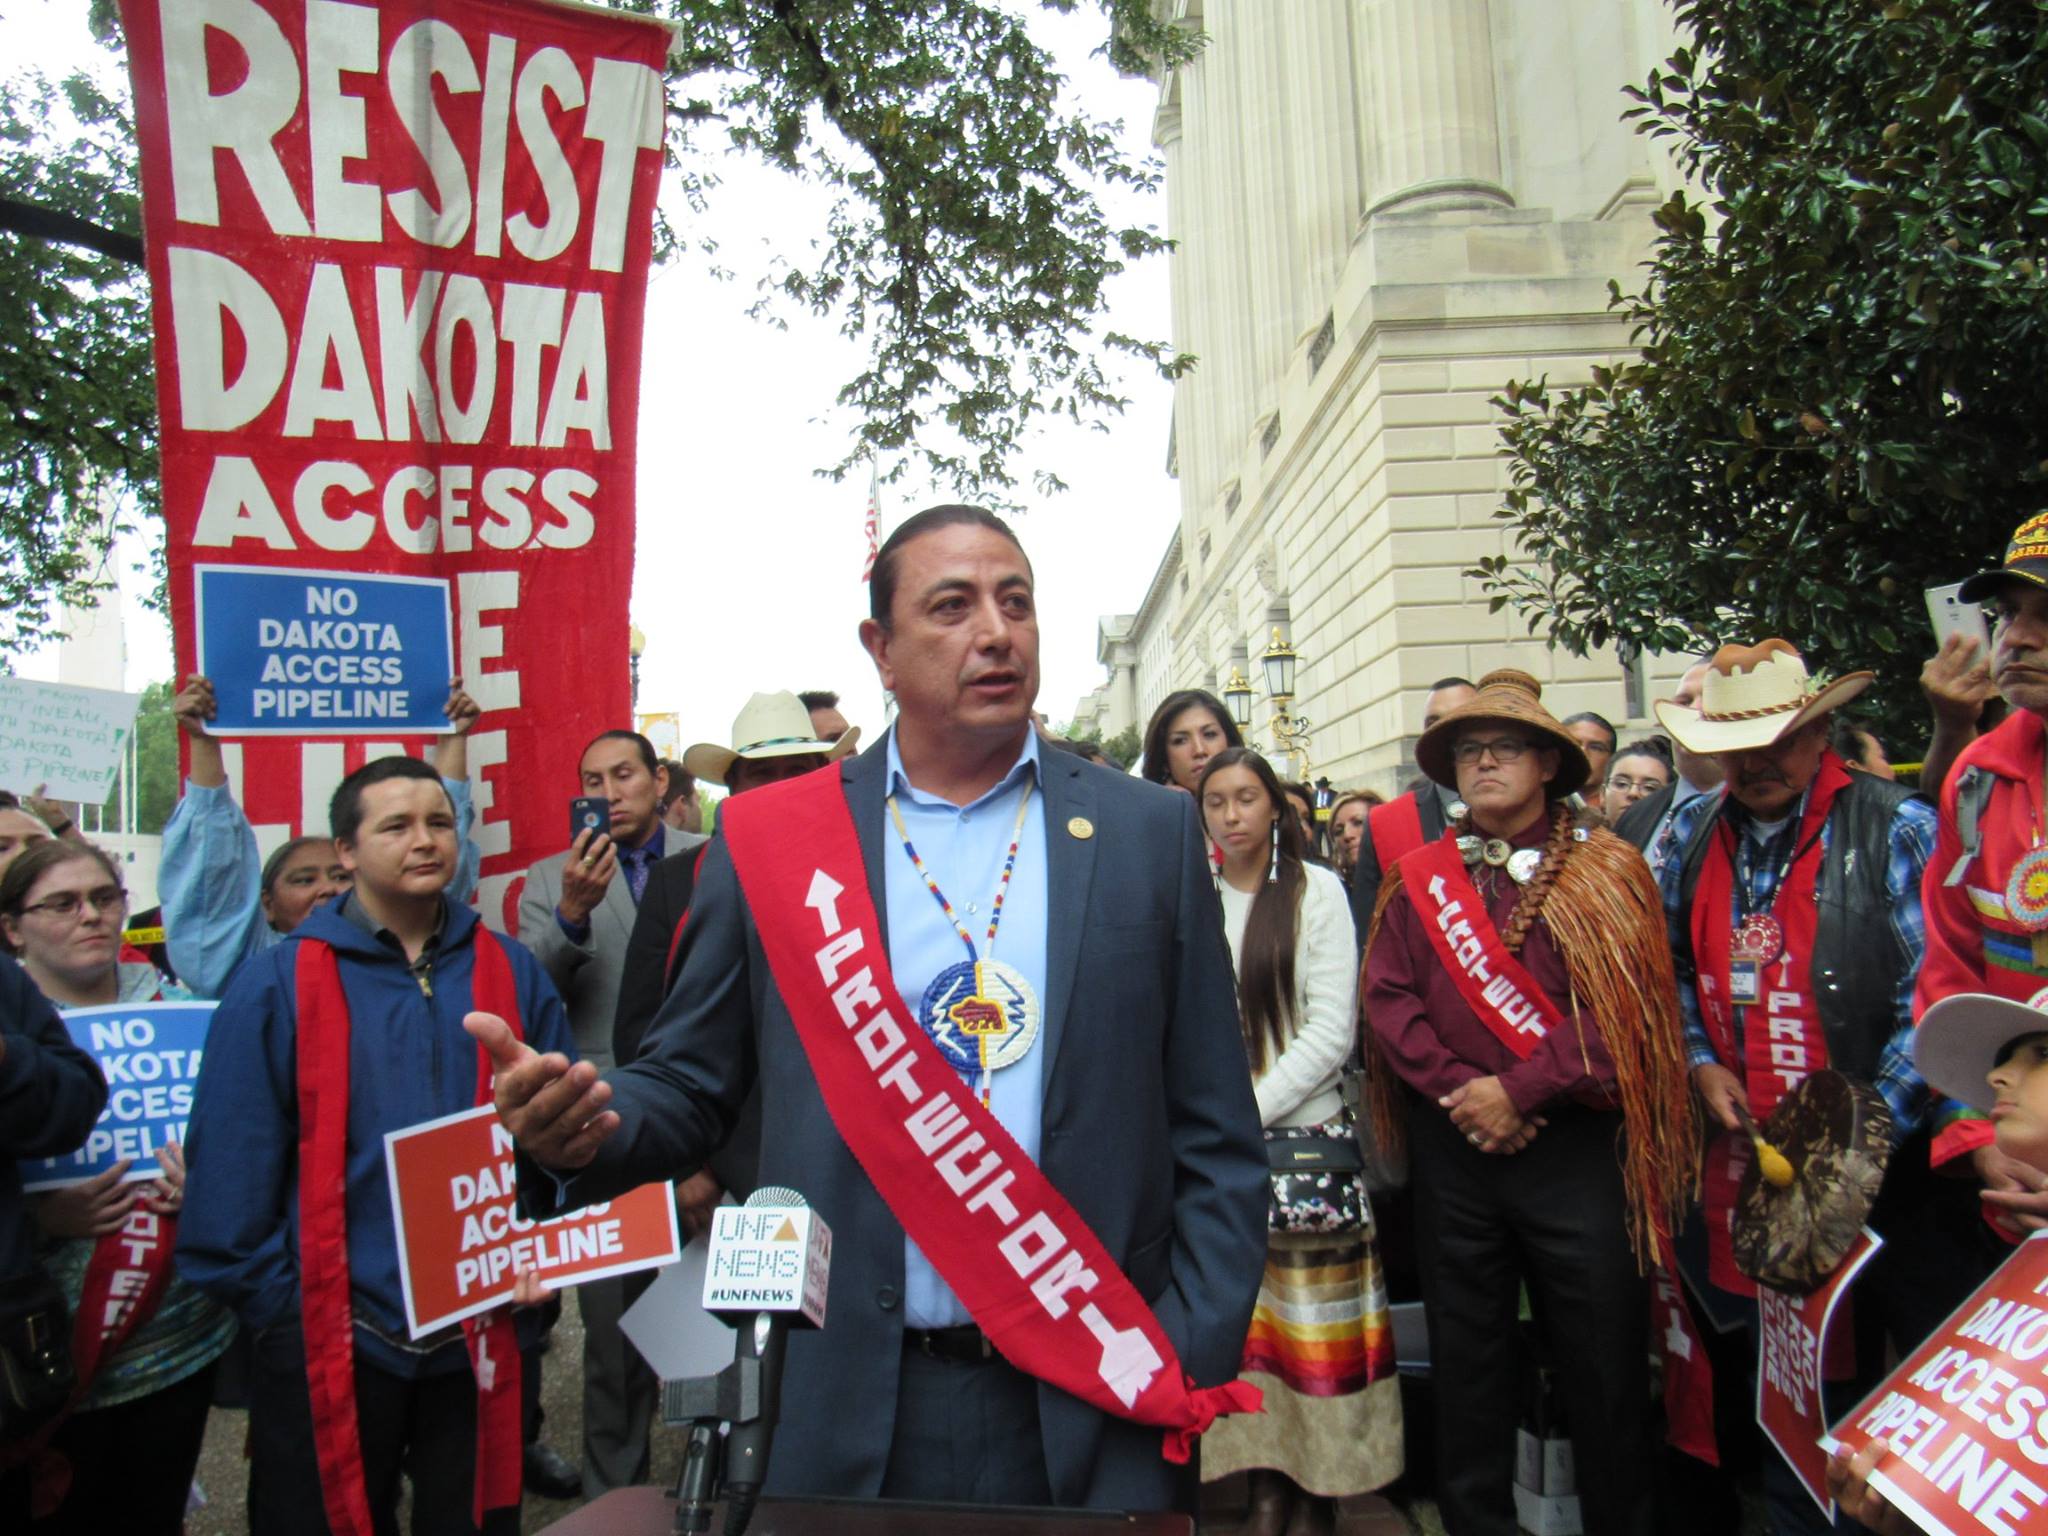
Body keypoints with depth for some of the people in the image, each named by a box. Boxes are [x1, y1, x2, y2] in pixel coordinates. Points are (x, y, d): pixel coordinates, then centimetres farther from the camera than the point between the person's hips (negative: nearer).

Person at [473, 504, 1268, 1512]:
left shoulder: (1150, 834, -1)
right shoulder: (766, 840, -2)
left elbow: (1217, 1143, 1)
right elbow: (689, 1086, 4)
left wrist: (1190, 1367, -7)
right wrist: (585, 1130, -16)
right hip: (844, 1410, 0)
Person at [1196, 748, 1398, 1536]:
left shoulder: (1317, 890, -2)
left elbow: (1330, 1031, -7)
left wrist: (1249, 1108, -11)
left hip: (1302, 1129, -2)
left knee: (1313, 1315, 3)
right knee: (1242, 1312, 6)